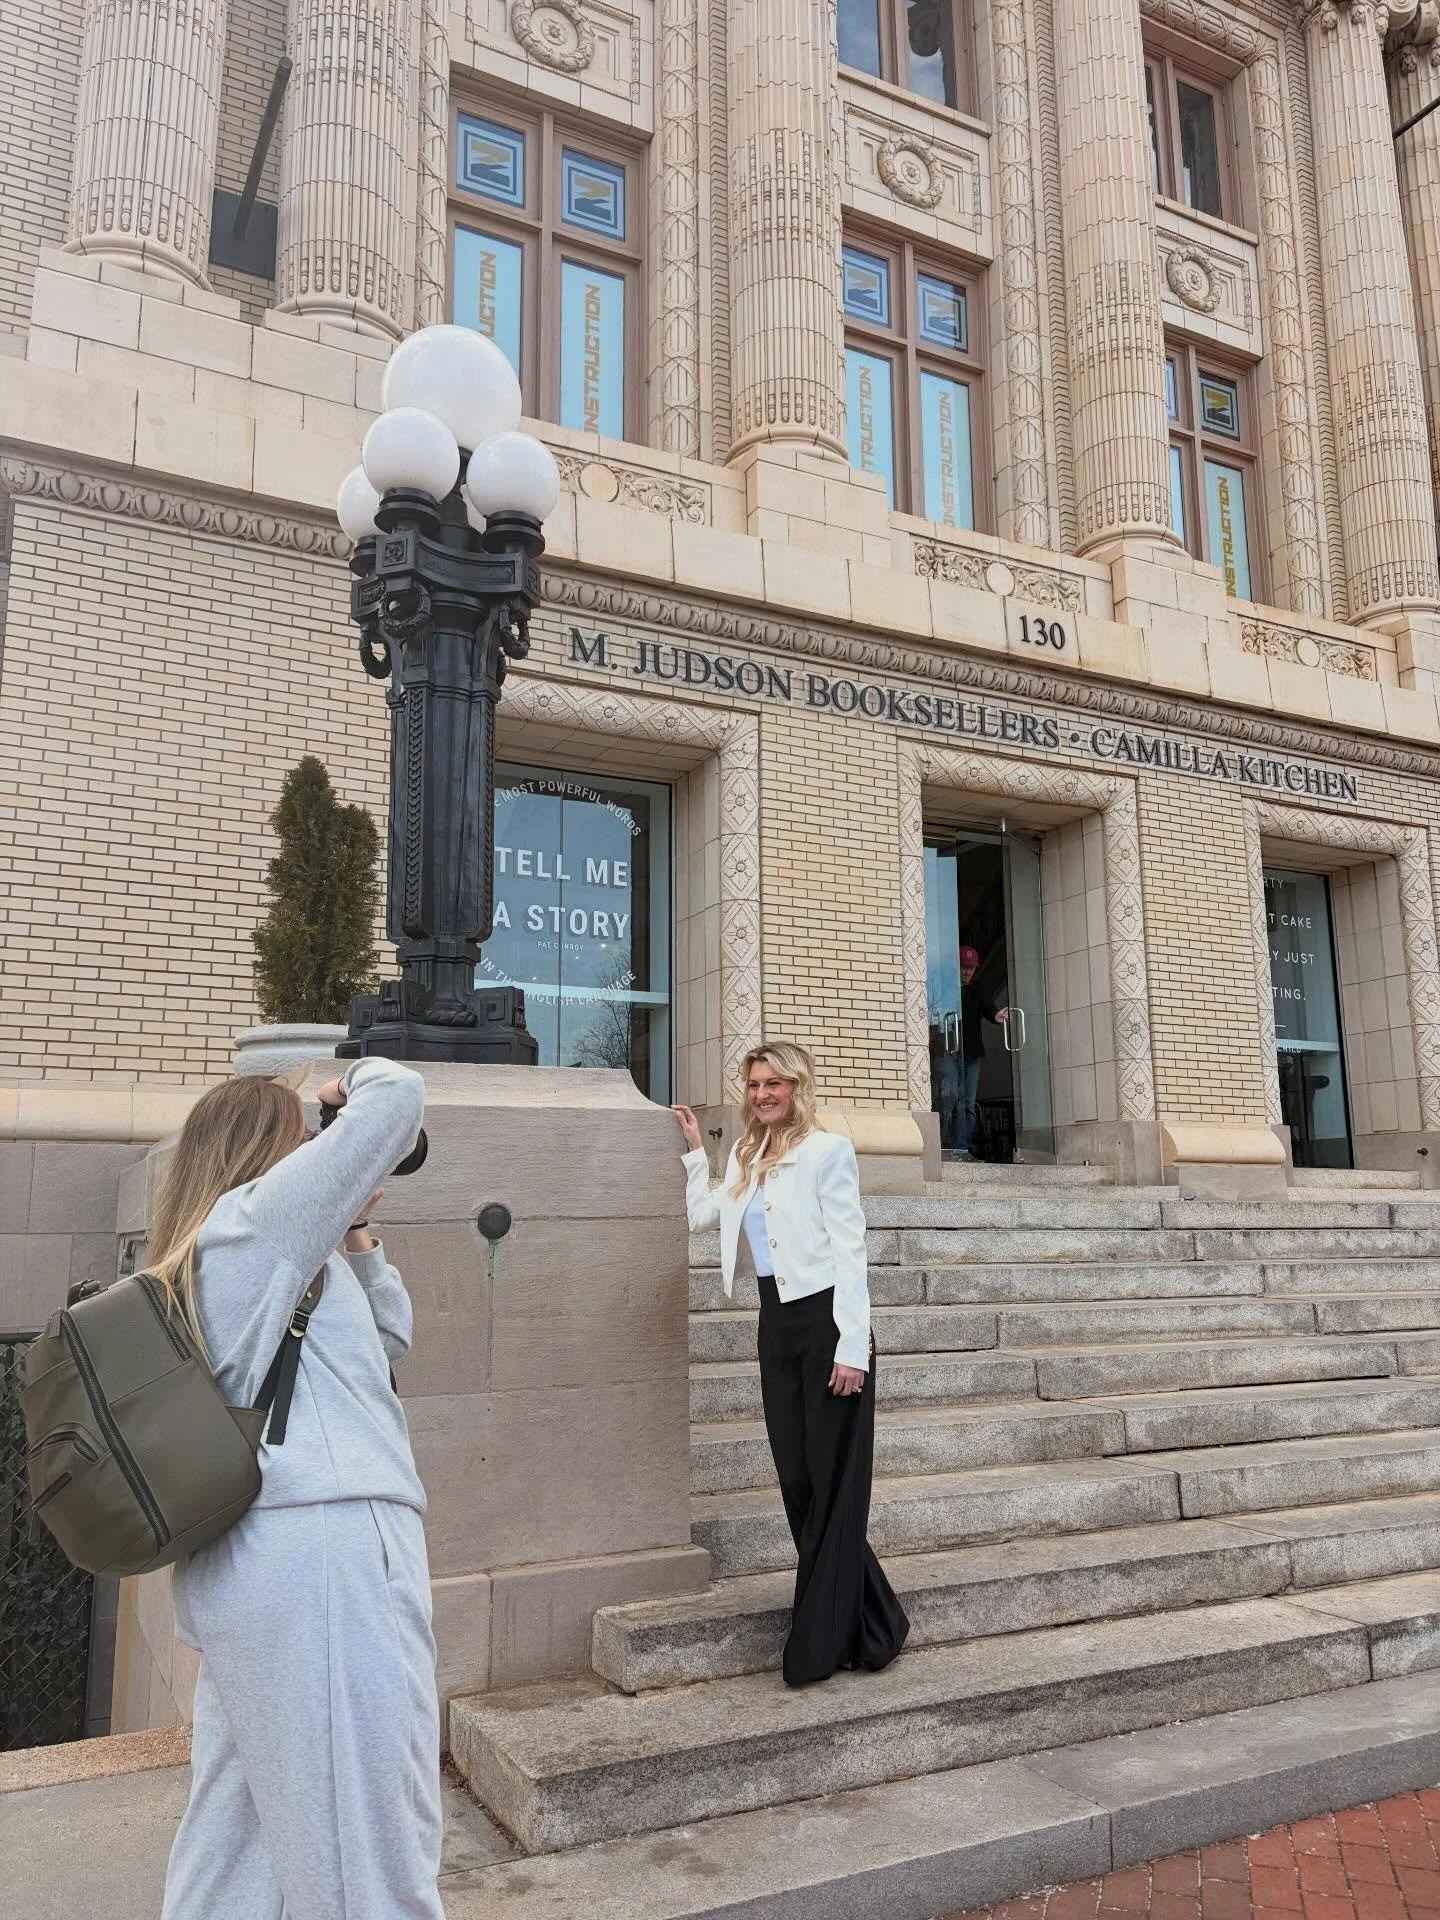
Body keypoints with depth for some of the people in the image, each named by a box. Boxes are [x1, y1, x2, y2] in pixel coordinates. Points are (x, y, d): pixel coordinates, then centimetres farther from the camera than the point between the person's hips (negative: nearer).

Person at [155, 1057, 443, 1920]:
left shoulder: (201, 1259, 20)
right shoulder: (254, 1217, -7)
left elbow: (388, 1334, 24)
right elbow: (401, 1097, -13)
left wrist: (357, 1229, 14)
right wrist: (356, 1081, 8)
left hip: (250, 1563, 10)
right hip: (321, 1557, -10)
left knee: (237, 1843, 15)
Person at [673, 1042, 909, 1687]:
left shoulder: (827, 1150, -8)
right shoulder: (745, 1157, 12)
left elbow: (850, 1248, -11)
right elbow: (701, 1215, 23)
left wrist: (852, 1347, -16)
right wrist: (693, 1150, 19)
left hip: (826, 1321, -7)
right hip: (777, 1325, 7)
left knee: (833, 1487, 2)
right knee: (798, 1483, 10)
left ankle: (818, 1647, 12)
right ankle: (872, 1628, 24)